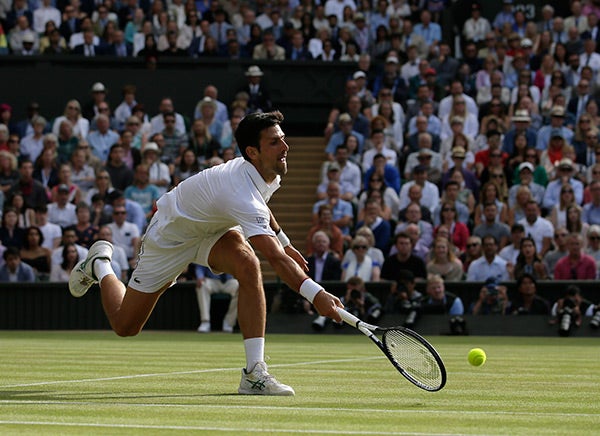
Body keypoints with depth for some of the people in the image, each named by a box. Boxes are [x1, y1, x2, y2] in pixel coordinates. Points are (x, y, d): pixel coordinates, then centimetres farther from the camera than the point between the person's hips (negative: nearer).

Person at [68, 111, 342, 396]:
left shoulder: (269, 172, -16)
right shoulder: (240, 193, -43)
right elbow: (275, 258, -52)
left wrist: (282, 240, 16)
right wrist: (315, 293, -62)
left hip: (214, 228, 7)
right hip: (170, 235, -7)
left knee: (248, 265, -29)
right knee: (125, 326, 4)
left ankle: (254, 373, -27)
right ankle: (99, 264, 37)